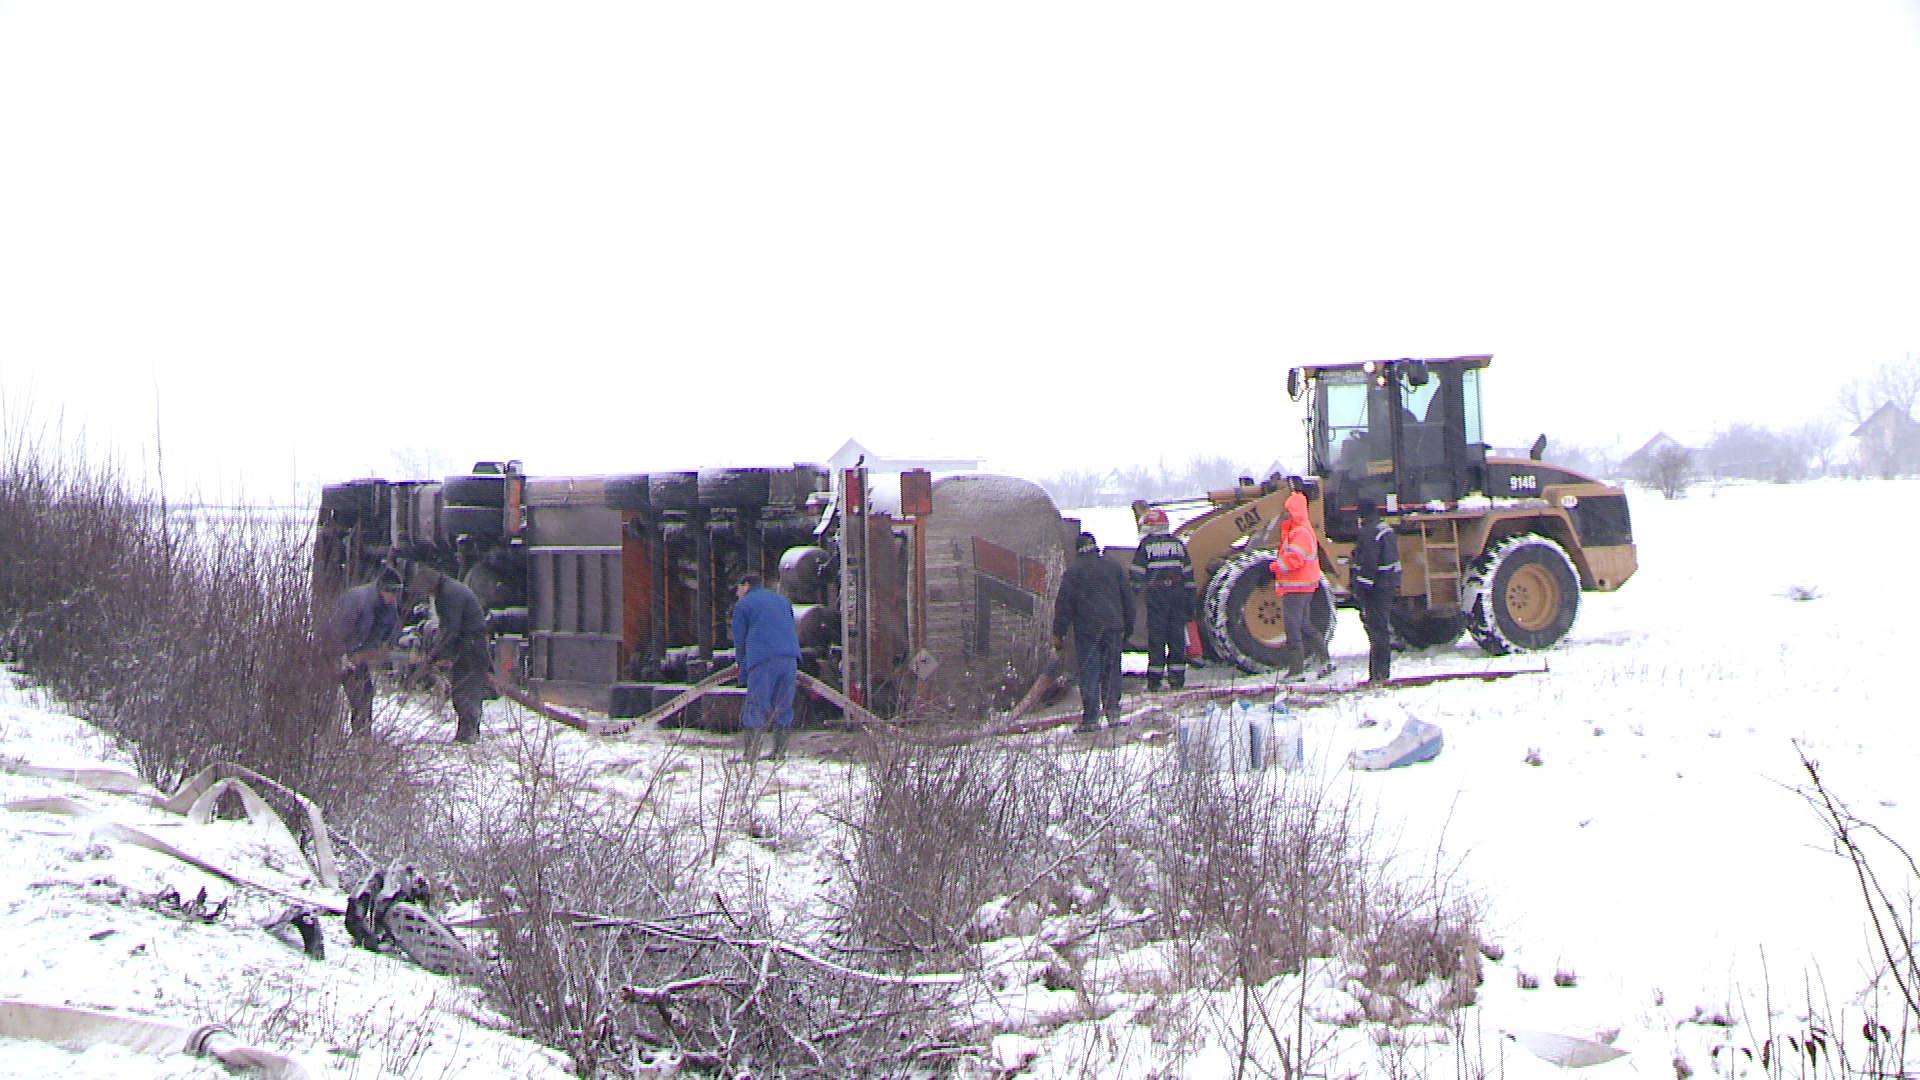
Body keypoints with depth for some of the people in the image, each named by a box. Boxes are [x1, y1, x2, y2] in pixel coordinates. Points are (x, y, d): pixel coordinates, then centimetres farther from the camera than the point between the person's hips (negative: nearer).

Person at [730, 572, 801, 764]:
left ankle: (751, 754, -13)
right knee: (783, 708, 10)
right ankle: (780, 752, 7)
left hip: (762, 661, -5)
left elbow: (740, 640, 9)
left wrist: (742, 664, 22)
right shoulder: (782, 600, 26)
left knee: (755, 708, -5)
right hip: (789, 658, 5)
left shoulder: (742, 605, 10)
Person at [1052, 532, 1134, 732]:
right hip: (1113, 627, 3)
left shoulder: (1073, 572, 0)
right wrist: (1128, 628, 22)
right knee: (1111, 671, 11)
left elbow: (1064, 603, -3)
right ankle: (1113, 711, 3)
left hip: (1087, 629, -3)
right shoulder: (1115, 567, 10)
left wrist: (1059, 633, -1)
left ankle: (1090, 719, -5)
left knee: (1089, 674, -1)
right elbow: (1128, 599, 13)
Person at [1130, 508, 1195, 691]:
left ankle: (1155, 678, -2)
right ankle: (1177, 676, 6)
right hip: (1177, 593, 3)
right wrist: (1190, 601, 16)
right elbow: (1188, 573, 12)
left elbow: (1137, 573, -5)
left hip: (1156, 594, -3)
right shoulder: (1178, 545, 11)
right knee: (1177, 635, 6)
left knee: (1156, 635, -1)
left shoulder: (1146, 546, -2)